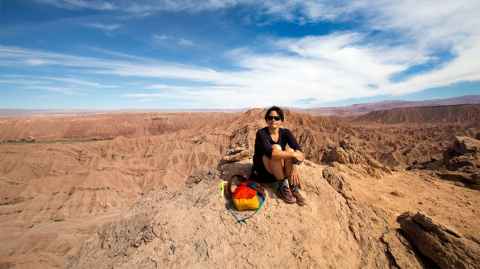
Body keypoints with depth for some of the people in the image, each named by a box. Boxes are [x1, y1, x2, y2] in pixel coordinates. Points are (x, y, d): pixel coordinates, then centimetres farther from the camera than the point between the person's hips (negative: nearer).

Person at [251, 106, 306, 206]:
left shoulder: (285, 132, -6)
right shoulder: (261, 133, -19)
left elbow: (298, 149, -20)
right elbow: (270, 153, -37)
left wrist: (295, 167, -36)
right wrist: (294, 154, -35)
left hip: (280, 170, 4)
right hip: (262, 170, -4)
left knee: (290, 150, -24)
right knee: (276, 148, -30)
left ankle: (293, 188, -21)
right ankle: (283, 186, -22)